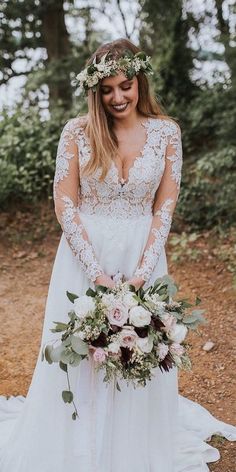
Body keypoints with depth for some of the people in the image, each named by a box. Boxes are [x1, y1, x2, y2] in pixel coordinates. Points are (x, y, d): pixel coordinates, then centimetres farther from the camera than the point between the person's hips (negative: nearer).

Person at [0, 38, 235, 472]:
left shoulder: (166, 132, -1)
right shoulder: (77, 131, -5)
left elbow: (164, 208, -1)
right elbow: (65, 206, -6)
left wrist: (141, 271, -11)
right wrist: (98, 273, -14)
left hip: (143, 257, 1)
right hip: (84, 256, 0)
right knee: (79, 357, 9)